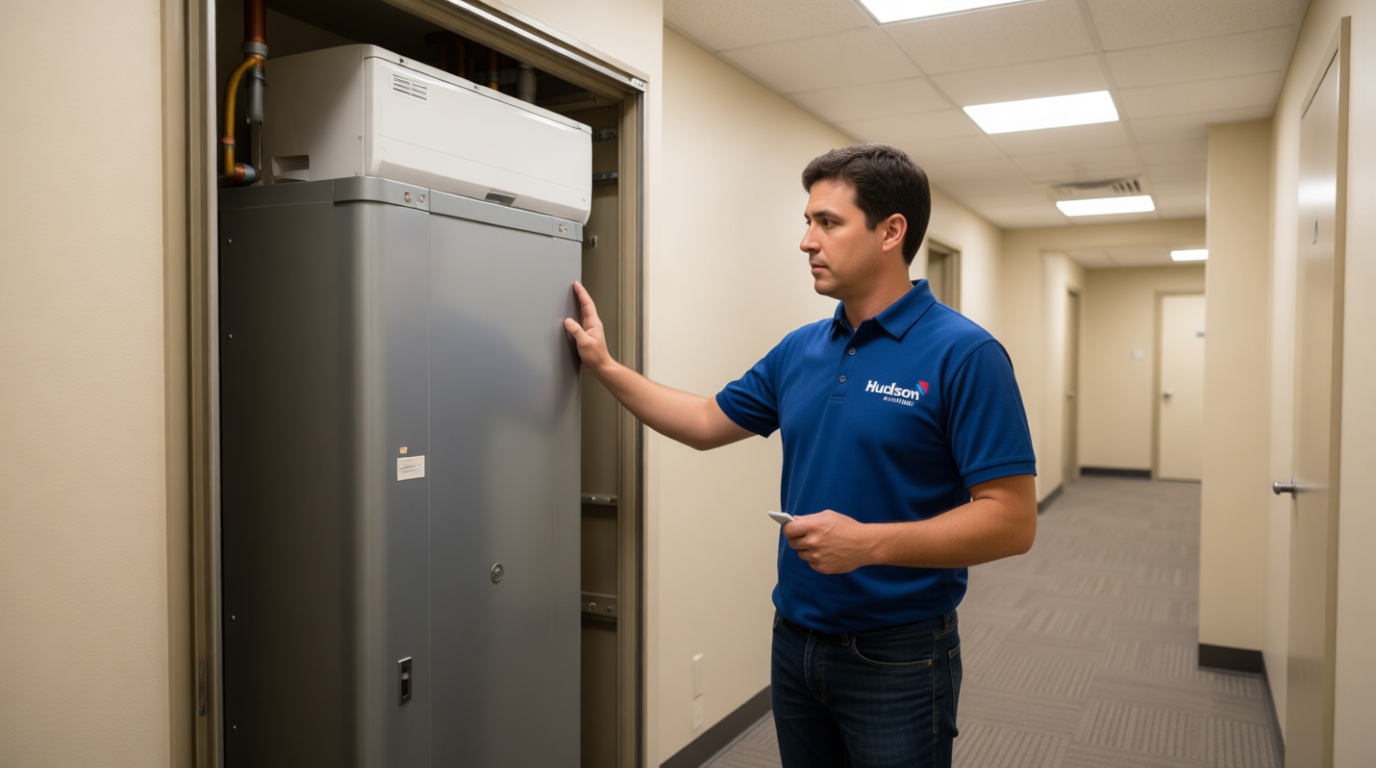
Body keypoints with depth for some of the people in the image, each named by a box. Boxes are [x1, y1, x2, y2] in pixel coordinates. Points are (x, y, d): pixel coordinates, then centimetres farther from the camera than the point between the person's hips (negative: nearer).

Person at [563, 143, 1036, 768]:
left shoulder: (963, 354, -16)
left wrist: (869, 541, -26)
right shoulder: (799, 350, 5)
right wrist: (606, 367, 12)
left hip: (897, 660, -6)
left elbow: (1012, 520, -19)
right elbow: (707, 423, 15)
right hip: (794, 644, 6)